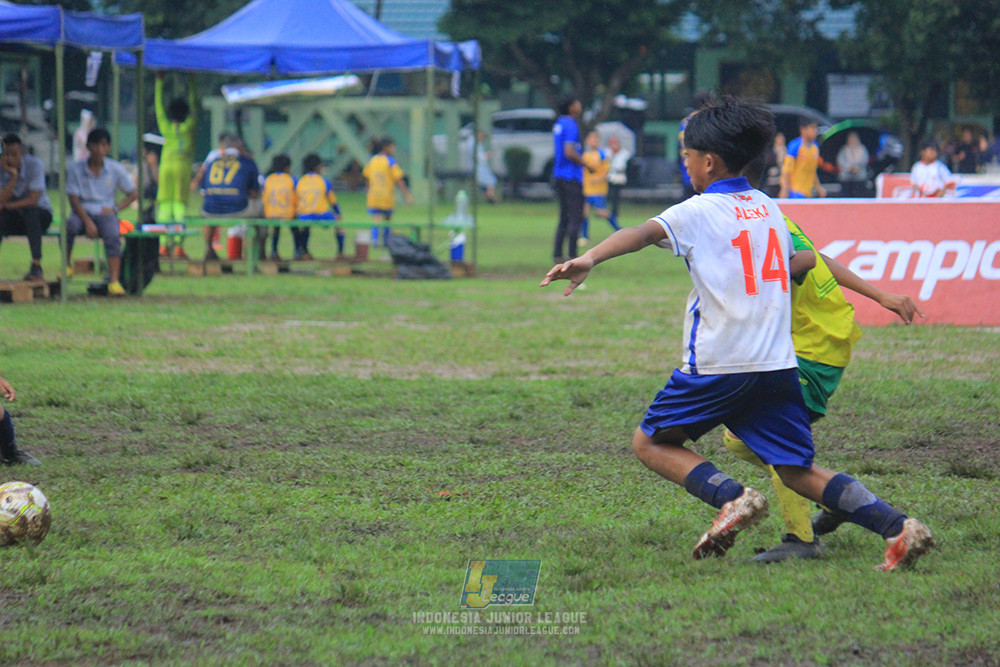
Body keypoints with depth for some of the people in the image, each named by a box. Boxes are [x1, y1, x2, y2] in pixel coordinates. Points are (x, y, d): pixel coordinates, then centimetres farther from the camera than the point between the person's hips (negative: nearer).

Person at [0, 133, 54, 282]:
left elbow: (33, 200, -23)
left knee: (30, 211, -38)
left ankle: (36, 266, -41)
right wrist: (13, 176, -29)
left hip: (41, 215, -3)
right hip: (14, 219, 3)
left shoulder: (34, 164, -17)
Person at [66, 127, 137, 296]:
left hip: (105, 213, 0)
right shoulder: (75, 169, 0)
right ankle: (66, 266, -15)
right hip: (83, 213, 0)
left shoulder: (115, 169, 3)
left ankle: (114, 281, -38)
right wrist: (88, 222, -19)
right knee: (69, 226, -35)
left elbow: (133, 193, 10)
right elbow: (74, 200, -5)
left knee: (113, 235, -32)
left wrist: (115, 208, -5)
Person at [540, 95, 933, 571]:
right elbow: (794, 261, 32)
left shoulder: (698, 212, -3)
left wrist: (589, 259, -36)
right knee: (799, 471, 10)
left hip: (719, 364, -6)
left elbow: (644, 232, -21)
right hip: (779, 363, 6)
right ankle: (896, 526, -8)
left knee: (650, 442, 10)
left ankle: (732, 497, -12)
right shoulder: (769, 207, 16)